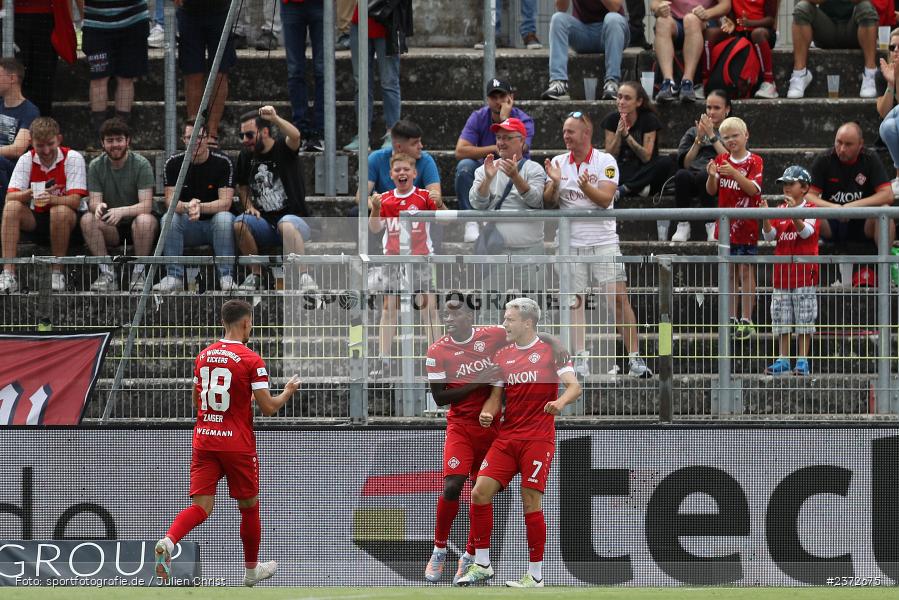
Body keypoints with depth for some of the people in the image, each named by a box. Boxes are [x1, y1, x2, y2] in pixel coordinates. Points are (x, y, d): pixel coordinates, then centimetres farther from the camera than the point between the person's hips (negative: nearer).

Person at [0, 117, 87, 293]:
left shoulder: (73, 158, -12)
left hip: (66, 220, -3)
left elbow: (75, 201, -21)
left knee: (60, 211, -36)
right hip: (35, 220, 3)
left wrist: (50, 198, -41)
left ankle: (57, 272, -21)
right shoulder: (26, 160, -2)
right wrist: (32, 193, -33)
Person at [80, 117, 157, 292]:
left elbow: (146, 205, -19)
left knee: (144, 220, -37)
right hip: (110, 228, 3)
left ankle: (139, 273, -21)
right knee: (87, 219, -27)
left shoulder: (141, 164, -11)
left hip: (134, 220, -3)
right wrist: (98, 206, -35)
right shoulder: (96, 166, -2)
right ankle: (107, 274, -22)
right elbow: (93, 202, -9)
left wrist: (122, 211, -39)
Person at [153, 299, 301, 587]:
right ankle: (251, 570, 30)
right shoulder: (251, 360, -11)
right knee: (249, 506, 16)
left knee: (201, 507, -1)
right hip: (237, 443, -4)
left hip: (203, 439, 4)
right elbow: (268, 407, -11)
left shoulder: (203, 356, 7)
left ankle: (168, 541, -31)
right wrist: (288, 391, 10)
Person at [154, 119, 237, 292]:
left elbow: (225, 202, -19)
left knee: (224, 218, -34)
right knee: (169, 218, -27)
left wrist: (200, 207, -38)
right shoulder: (174, 163, -3)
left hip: (213, 223, -2)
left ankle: (226, 277, -31)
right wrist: (187, 207, -35)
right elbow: (170, 200, -12)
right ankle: (174, 276, -26)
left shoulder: (222, 162, -10)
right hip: (189, 226, 2)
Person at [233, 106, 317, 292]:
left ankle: (303, 276, -42)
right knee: (239, 223, -26)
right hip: (265, 223, 5)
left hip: (294, 219, -5)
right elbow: (242, 186, 24)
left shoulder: (283, 149, -5)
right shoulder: (246, 156, 9)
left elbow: (295, 136, -29)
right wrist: (249, 206, 4)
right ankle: (256, 274, -12)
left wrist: (275, 119, -45)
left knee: (286, 224, -39)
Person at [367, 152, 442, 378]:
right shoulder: (385, 199, 8)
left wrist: (439, 205, -22)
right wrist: (375, 209, -12)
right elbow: (375, 229, 5)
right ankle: (384, 361, 2)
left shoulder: (424, 197, 1)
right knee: (388, 308, 0)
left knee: (429, 306, -7)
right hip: (393, 259, 2)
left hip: (420, 258, -2)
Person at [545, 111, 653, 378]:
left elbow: (605, 198, -13)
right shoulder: (558, 163, 7)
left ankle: (635, 359, -5)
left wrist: (585, 186, -30)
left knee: (618, 297, -7)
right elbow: (548, 202, 1)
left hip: (603, 240, -3)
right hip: (571, 243, 3)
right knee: (574, 301, 0)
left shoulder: (605, 161, -2)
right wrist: (555, 183, -18)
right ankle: (580, 359, 4)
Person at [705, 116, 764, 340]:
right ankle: (731, 319, 14)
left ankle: (746, 321, 0)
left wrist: (734, 173, -31)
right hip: (726, 225, 5)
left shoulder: (754, 161, -6)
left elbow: (753, 189, -18)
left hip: (746, 226, -5)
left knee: (746, 272, -3)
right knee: (730, 273, 9)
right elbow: (711, 191, 3)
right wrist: (712, 176, -18)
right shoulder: (722, 160, 7)